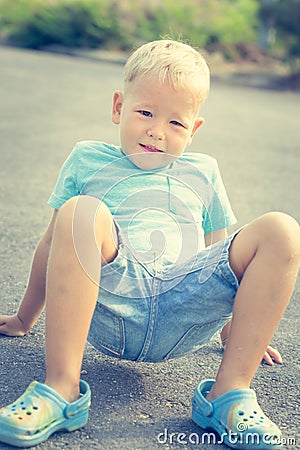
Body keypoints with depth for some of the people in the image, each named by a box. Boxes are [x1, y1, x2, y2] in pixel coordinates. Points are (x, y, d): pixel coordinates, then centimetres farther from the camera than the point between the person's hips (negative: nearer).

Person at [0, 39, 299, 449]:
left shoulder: (202, 173, 24)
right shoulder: (87, 159, 19)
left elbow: (218, 255, 29)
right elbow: (54, 243, 21)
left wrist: (237, 331, 29)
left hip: (184, 320, 2)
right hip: (110, 305, -1)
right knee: (81, 212, -30)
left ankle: (229, 392, -21)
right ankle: (61, 387, -32)